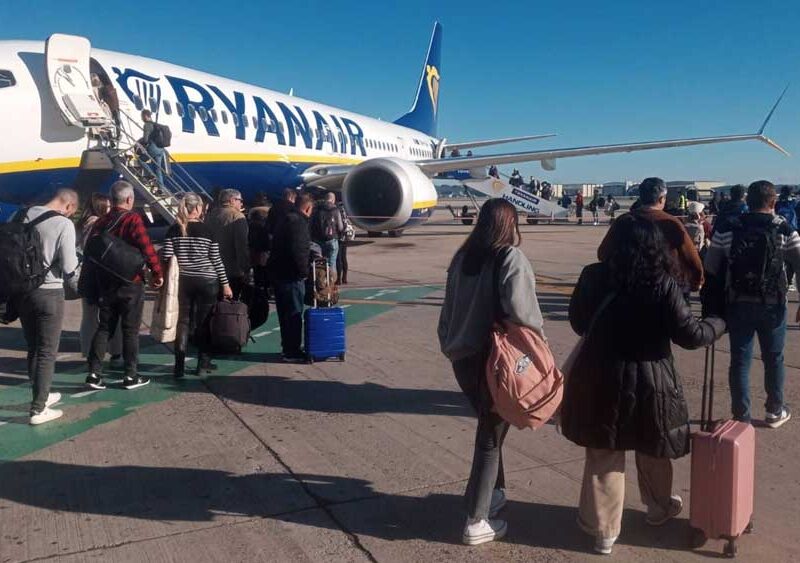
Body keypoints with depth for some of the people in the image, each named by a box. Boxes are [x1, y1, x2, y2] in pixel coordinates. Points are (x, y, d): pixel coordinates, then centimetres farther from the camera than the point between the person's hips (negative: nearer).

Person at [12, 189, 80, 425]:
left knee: (33, 348, 19)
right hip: (49, 292, -6)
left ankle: (41, 395, 33)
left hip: (22, 291, 6)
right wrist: (77, 286, 7)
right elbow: (69, 266, -13)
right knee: (47, 352, 3)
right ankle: (38, 409, 5)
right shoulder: (64, 224, -13)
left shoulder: (22, 216, 4)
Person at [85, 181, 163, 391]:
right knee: (130, 330, 4)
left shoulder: (100, 222, 7)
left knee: (104, 328, 13)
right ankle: (130, 376, 9)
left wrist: (93, 286, 19)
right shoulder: (133, 219, -12)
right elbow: (147, 248, -20)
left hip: (105, 284, 5)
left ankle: (94, 373, 9)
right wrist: (157, 273, -9)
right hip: (130, 284, -5)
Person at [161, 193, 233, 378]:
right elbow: (216, 260, -3)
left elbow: (166, 258, -5)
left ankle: (180, 366, 6)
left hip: (182, 281, 2)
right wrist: (225, 284, 3)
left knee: (182, 321, 8)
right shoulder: (207, 230, -4)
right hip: (206, 282, -1)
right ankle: (203, 363, 15)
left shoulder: (173, 230, -1)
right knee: (204, 323, 8)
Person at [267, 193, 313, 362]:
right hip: (291, 275, -10)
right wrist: (304, 271, -15)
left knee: (285, 312, 18)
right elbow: (298, 250, -25)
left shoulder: (285, 219, 16)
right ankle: (292, 351, 3)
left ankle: (288, 346, 29)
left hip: (278, 272, 10)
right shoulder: (298, 222, -16)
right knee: (294, 313, -2)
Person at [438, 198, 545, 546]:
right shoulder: (511, 258, -12)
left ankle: (491, 493, 37)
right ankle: (477, 521, 11)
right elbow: (518, 307, -26)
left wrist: (449, 345, 16)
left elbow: (449, 306, 10)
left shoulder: (462, 257, 6)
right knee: (490, 437, 5)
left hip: (462, 356, 6)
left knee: (488, 427, 24)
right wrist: (538, 330, -9)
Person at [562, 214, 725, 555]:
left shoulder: (594, 276, -9)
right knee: (652, 451, 24)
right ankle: (659, 508, 48)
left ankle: (603, 530, 22)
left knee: (603, 455, 13)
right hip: (650, 380, 0)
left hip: (600, 379, 0)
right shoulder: (663, 284, -14)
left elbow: (577, 322, 5)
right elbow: (689, 335, -10)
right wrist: (719, 324, 10)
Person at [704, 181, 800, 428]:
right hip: (773, 305, 0)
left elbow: (710, 269, -4)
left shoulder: (727, 230, -3)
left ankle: (741, 416, 13)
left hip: (738, 304, 0)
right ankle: (775, 411, 31)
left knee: (740, 360, 8)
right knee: (774, 359, 17)